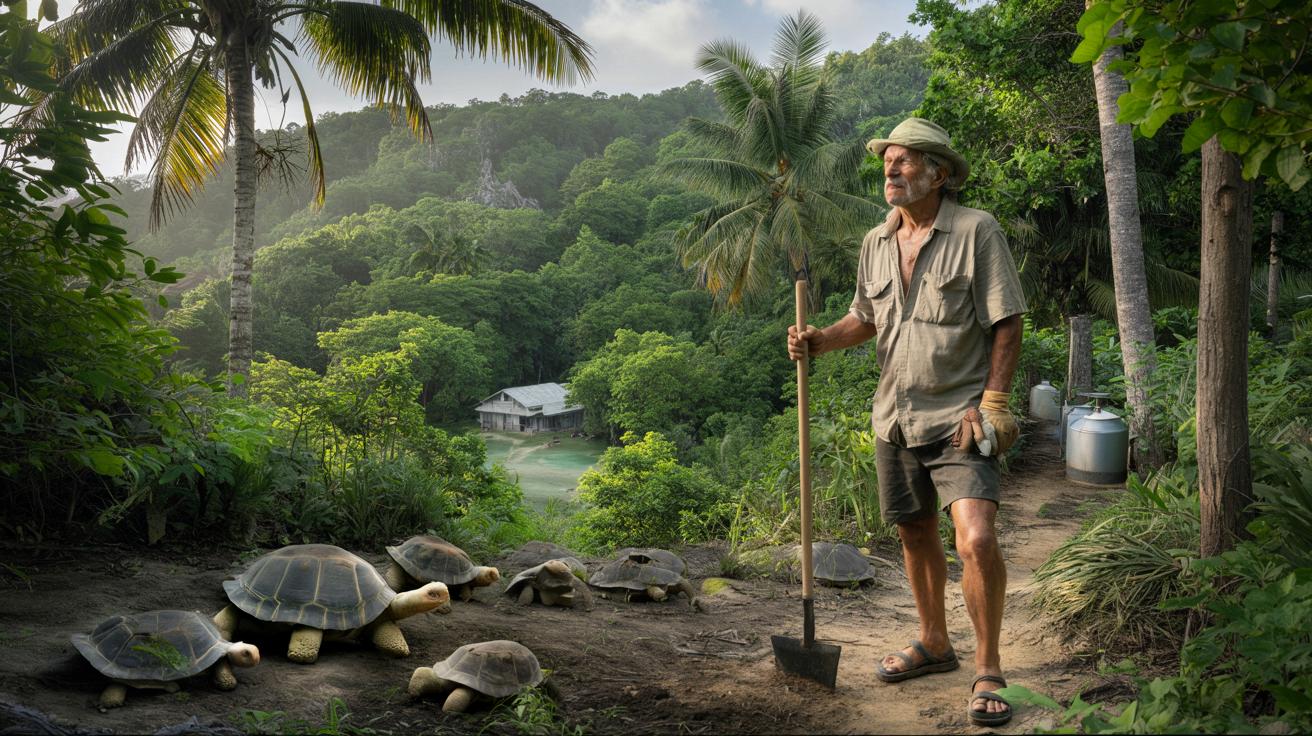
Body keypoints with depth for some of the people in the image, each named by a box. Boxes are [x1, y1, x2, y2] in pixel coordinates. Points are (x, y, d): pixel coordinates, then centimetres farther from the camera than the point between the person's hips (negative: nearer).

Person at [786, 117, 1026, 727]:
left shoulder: (976, 231, -8)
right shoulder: (876, 243, 9)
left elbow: (1006, 324, -8)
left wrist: (992, 403, -14)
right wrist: (820, 340, 0)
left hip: (957, 417, -6)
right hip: (894, 417, 6)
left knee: (977, 539, -17)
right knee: (915, 534, 16)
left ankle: (988, 673, 1)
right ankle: (933, 644, 37)